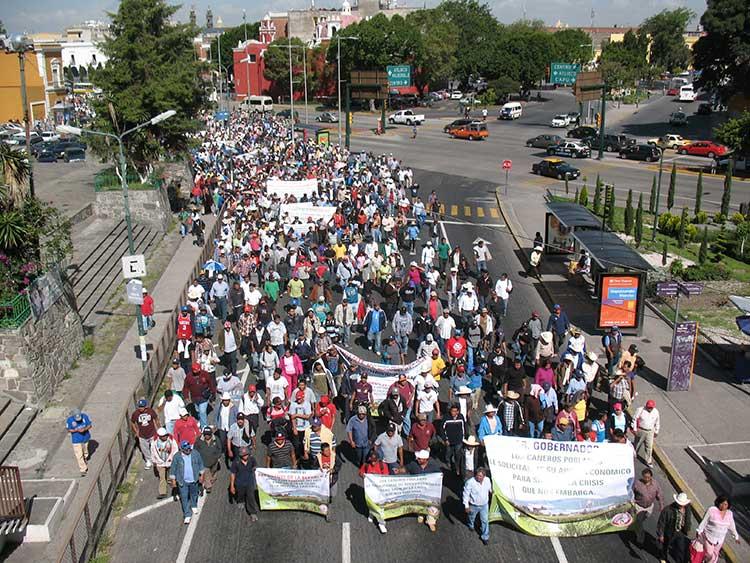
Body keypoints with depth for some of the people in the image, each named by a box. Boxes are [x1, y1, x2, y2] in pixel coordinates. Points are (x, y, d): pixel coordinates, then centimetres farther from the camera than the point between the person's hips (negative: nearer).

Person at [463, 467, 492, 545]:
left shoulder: (488, 480, -18)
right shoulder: (470, 482, -32)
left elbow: (489, 489, 7)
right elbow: (466, 494, -21)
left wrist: (491, 492, 25)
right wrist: (466, 506, -17)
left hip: (484, 505, 2)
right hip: (474, 506, -2)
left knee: (485, 520, 10)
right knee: (471, 517, 25)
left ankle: (485, 537, 29)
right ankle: (471, 525, 60)